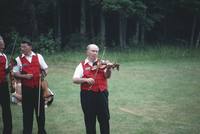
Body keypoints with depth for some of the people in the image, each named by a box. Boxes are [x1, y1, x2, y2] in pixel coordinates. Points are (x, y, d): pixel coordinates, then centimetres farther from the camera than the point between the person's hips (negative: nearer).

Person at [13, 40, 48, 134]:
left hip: (38, 86, 1)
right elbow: (15, 73, 1)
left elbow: (45, 68, 9)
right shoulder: (19, 59, 0)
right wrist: (24, 76, -15)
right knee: (27, 110, 4)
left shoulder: (38, 56, 3)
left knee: (40, 108, 9)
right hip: (26, 87, -1)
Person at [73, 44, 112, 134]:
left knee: (105, 118, 5)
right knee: (90, 119, 7)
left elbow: (107, 76, -6)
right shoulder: (82, 65, 3)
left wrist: (108, 69, -27)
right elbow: (75, 79, -7)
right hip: (88, 95, -1)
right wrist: (86, 79, -24)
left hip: (101, 94, 1)